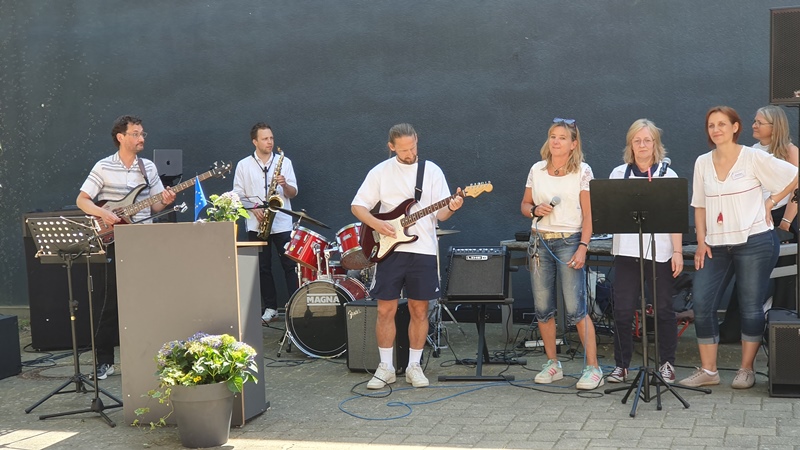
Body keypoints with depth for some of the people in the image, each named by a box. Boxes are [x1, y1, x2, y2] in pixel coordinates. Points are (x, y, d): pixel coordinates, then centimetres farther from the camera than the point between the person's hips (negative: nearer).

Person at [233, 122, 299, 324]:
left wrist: (284, 184, -16)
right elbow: (237, 195, 5)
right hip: (256, 225, 1)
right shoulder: (243, 165, 5)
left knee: (290, 266, -4)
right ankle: (270, 308, 14)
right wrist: (253, 207, -11)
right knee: (263, 268, 5)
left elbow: (293, 193, 5)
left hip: (282, 223, -1)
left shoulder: (284, 162, 6)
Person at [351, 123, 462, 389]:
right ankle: (386, 368, 12)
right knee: (385, 310, 1)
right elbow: (357, 205, 6)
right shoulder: (380, 172, 3)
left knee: (419, 310, 5)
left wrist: (451, 208, -23)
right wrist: (376, 224, -11)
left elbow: (440, 213, 0)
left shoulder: (432, 171, 3)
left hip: (423, 250, 0)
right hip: (390, 249, 0)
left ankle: (414, 366, 17)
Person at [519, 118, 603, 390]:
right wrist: (535, 210, -6)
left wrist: (583, 247, -13)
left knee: (575, 309, -10)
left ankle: (593, 368, -3)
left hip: (569, 242, -4)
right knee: (543, 308, 6)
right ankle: (552, 365, 20)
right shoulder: (537, 170, 9)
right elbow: (524, 205, 17)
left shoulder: (582, 172, -2)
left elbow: (588, 215, -5)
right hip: (540, 241, 4)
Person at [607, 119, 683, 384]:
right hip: (627, 250, 1)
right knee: (623, 310, -1)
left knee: (664, 309, 4)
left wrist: (678, 252, -4)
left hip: (660, 251, -1)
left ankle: (667, 363, 16)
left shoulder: (667, 175, 6)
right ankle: (621, 364, 11)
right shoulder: (619, 174, 10)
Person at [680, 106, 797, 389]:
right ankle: (708, 371, 6)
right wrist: (701, 242, 4)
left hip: (753, 242, -4)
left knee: (751, 307, 1)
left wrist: (771, 201, -3)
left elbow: (794, 177, 0)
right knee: (702, 305, -3)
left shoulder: (753, 158, -4)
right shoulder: (703, 163, 9)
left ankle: (746, 370, 14)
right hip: (716, 245, 4)